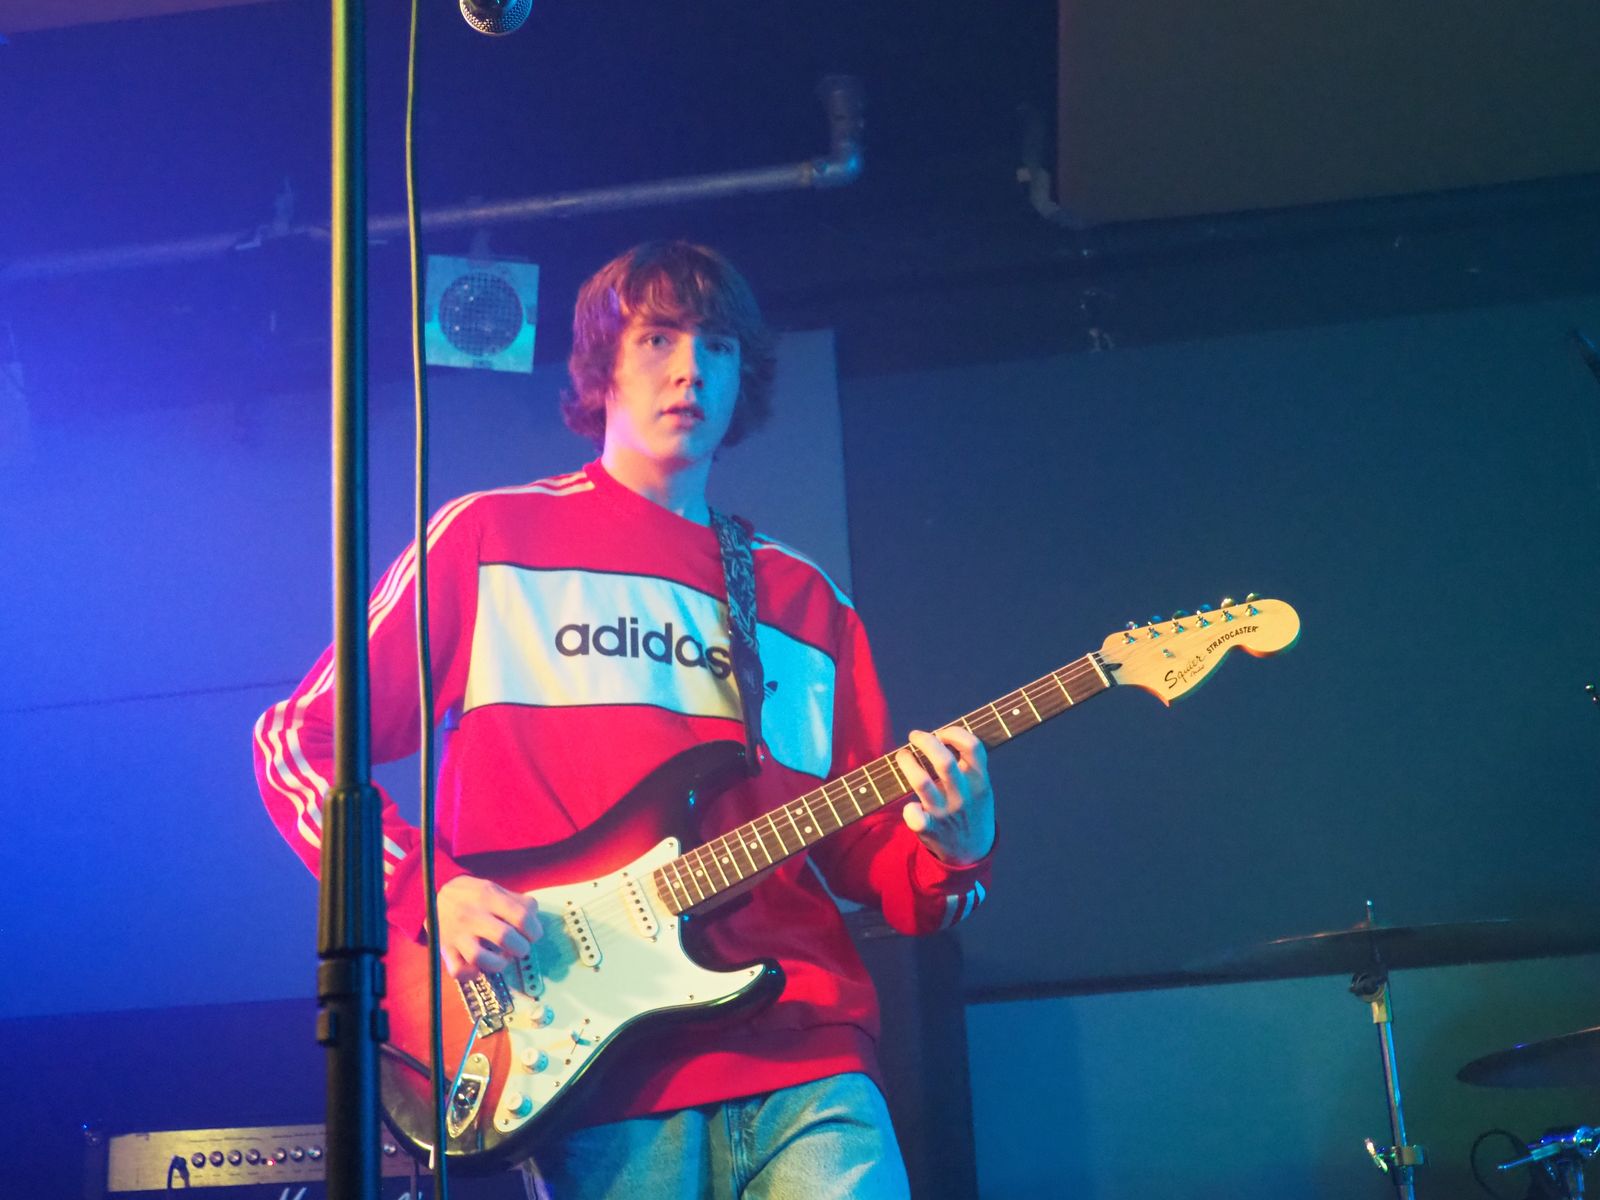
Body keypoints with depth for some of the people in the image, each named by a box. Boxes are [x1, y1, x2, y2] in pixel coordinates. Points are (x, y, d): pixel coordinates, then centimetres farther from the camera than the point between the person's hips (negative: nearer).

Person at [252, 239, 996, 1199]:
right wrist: (425, 890, -8)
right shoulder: (489, 537, 7)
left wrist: (952, 853, -6)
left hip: (801, 1055, 3)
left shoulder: (804, 600, 17)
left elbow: (865, 855, 16)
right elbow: (297, 741, 7)